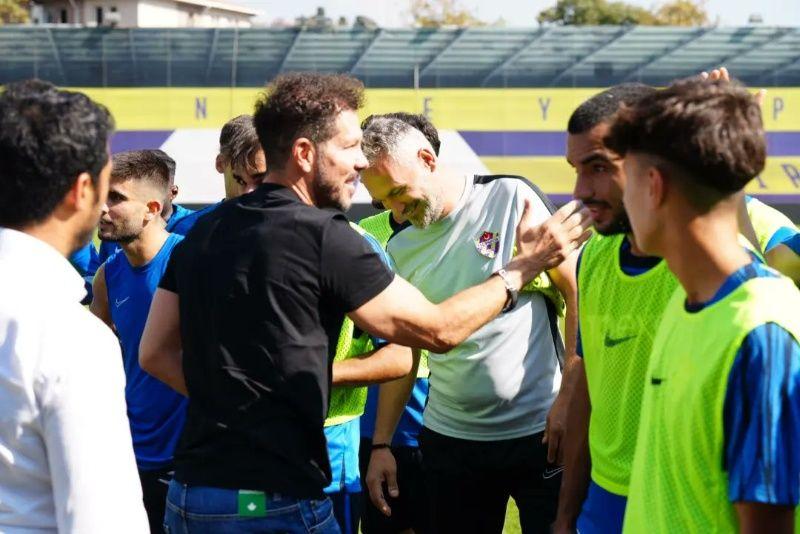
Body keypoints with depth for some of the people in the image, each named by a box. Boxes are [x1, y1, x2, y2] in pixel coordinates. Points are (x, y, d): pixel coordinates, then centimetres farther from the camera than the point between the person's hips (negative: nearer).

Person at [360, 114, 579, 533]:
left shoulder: (512, 199, -6)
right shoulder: (400, 250, 7)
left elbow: (577, 294, -5)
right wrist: (382, 445, 8)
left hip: (541, 430, -4)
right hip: (450, 439, 4)